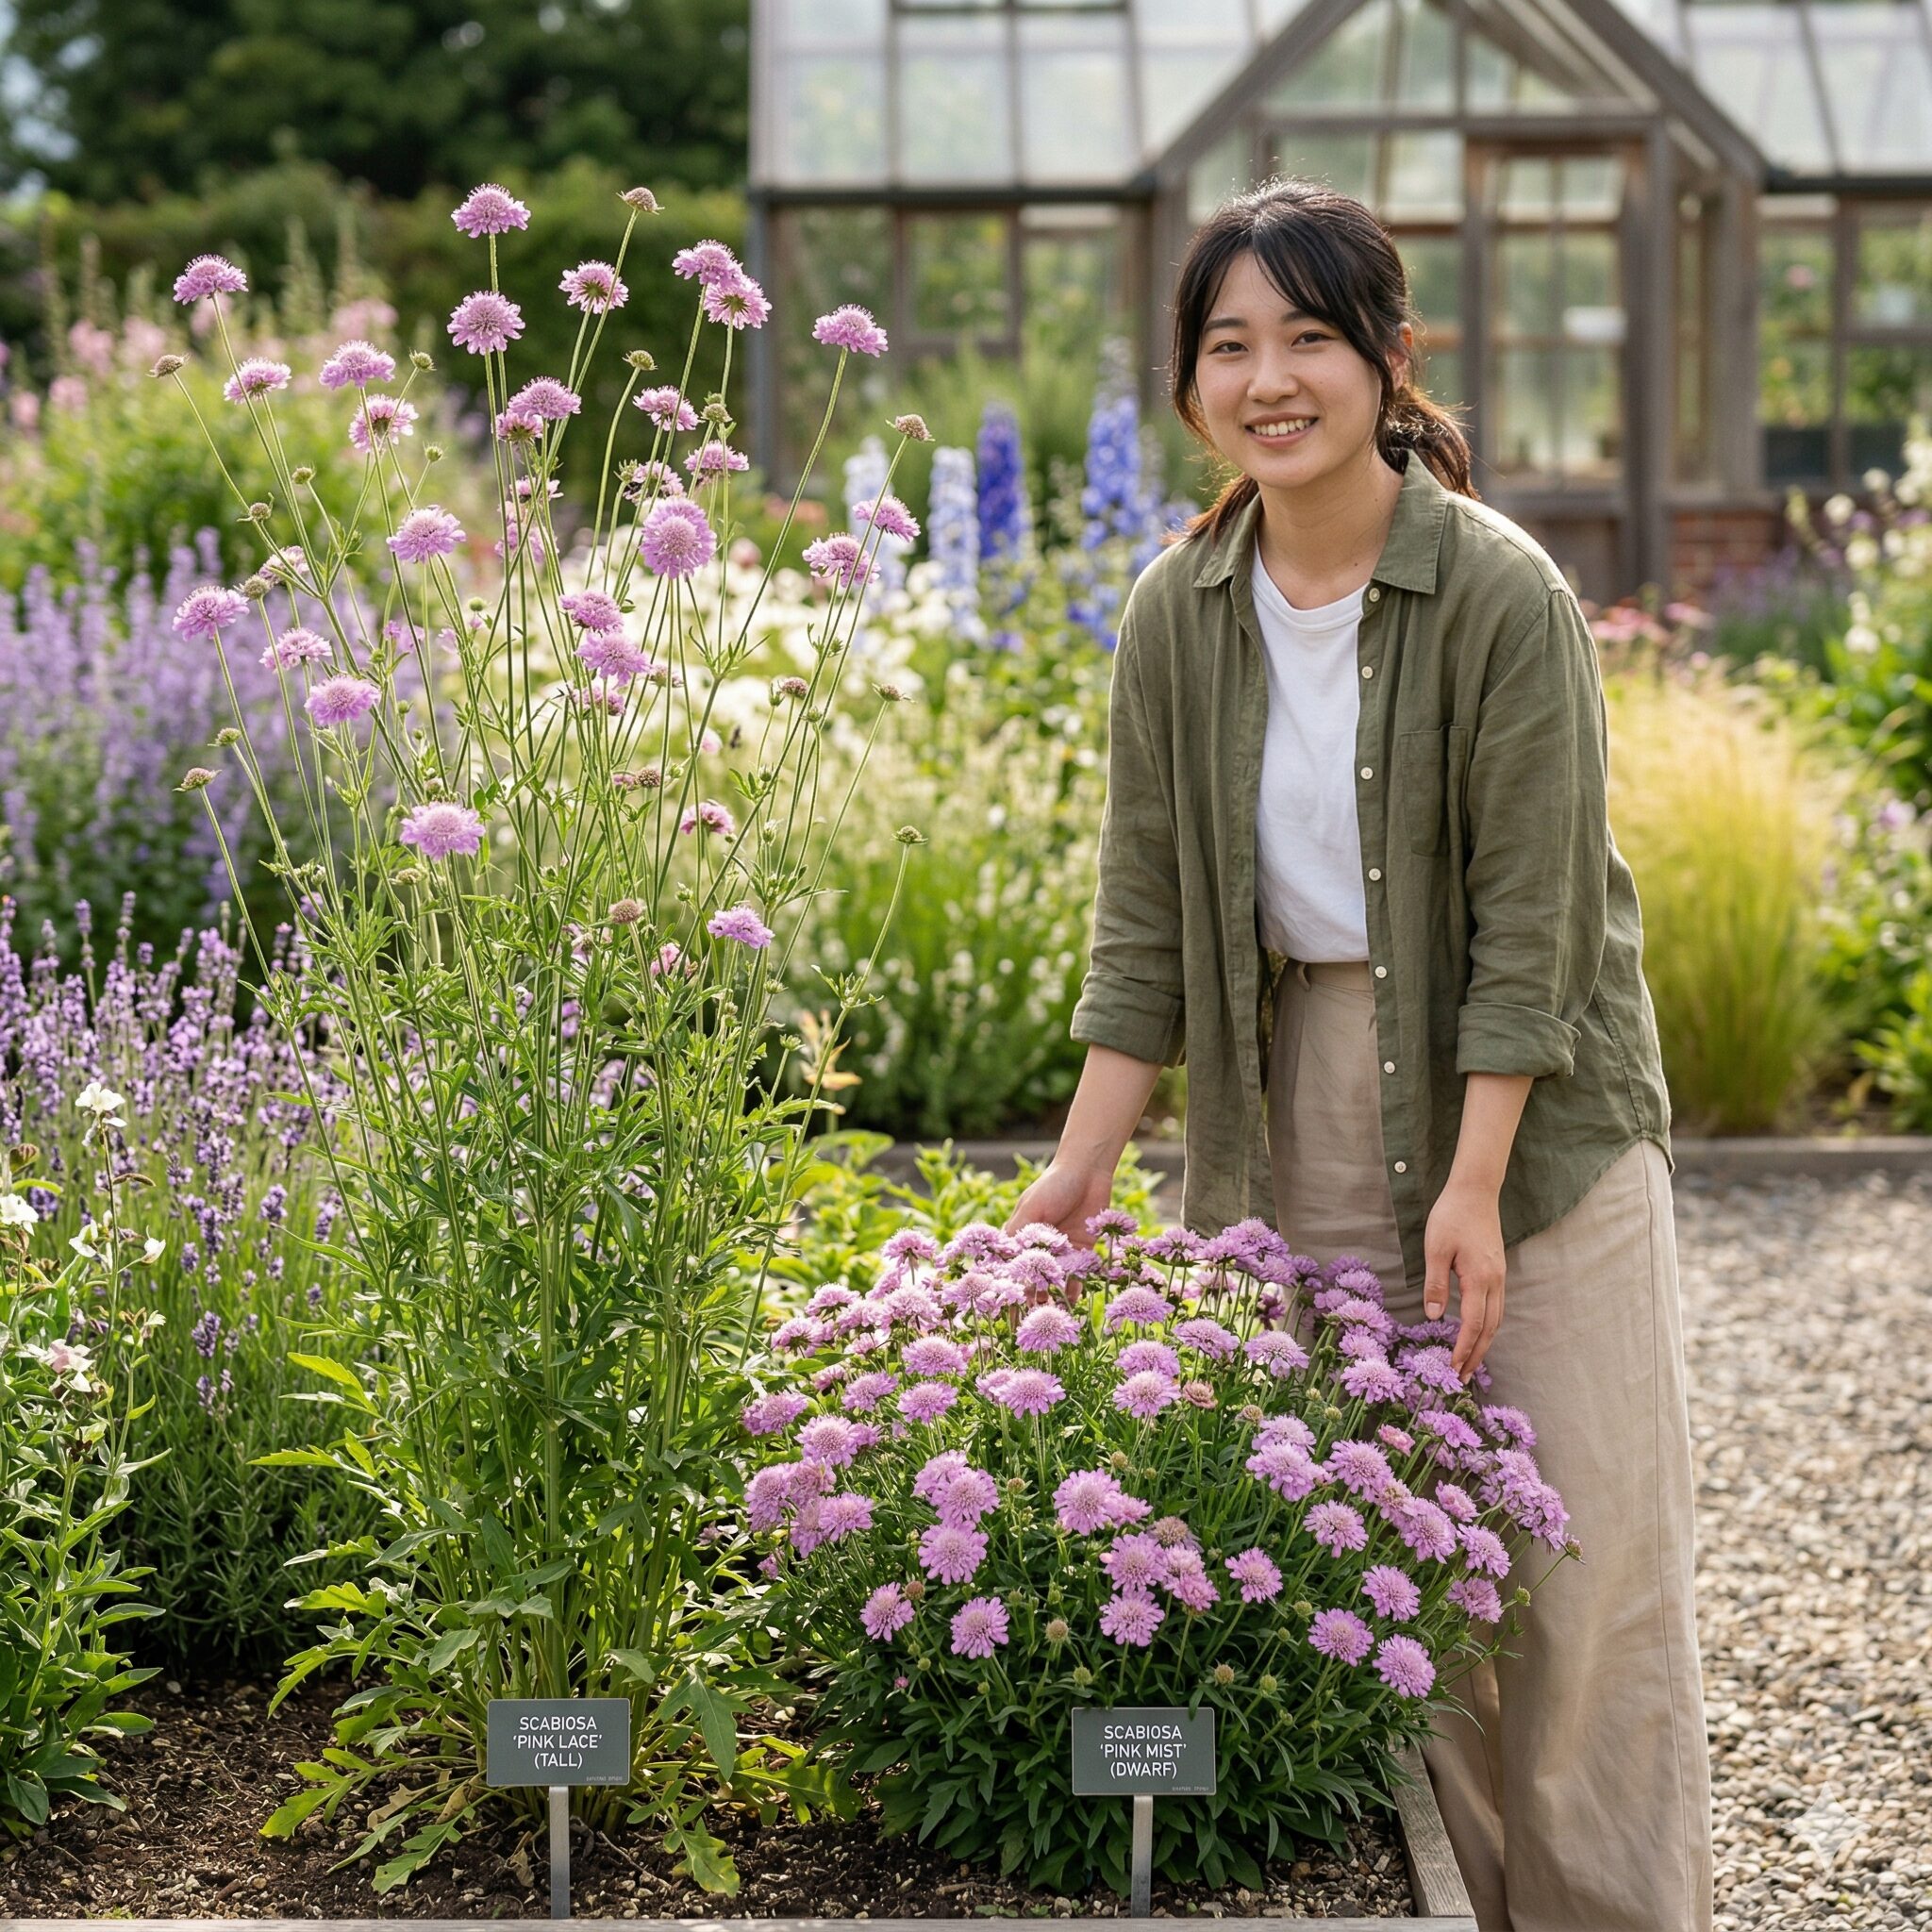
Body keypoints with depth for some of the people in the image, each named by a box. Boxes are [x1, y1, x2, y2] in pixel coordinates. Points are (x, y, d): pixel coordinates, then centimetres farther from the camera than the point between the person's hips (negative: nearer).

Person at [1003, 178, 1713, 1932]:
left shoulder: (1502, 595, -14)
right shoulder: (1179, 617, 0)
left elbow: (1529, 916, -14)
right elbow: (1148, 916, 2)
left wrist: (1475, 1187, -18)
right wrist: (1083, 1167, -5)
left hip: (1527, 1113, -4)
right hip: (1299, 1115, 4)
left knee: (1583, 1556, -2)